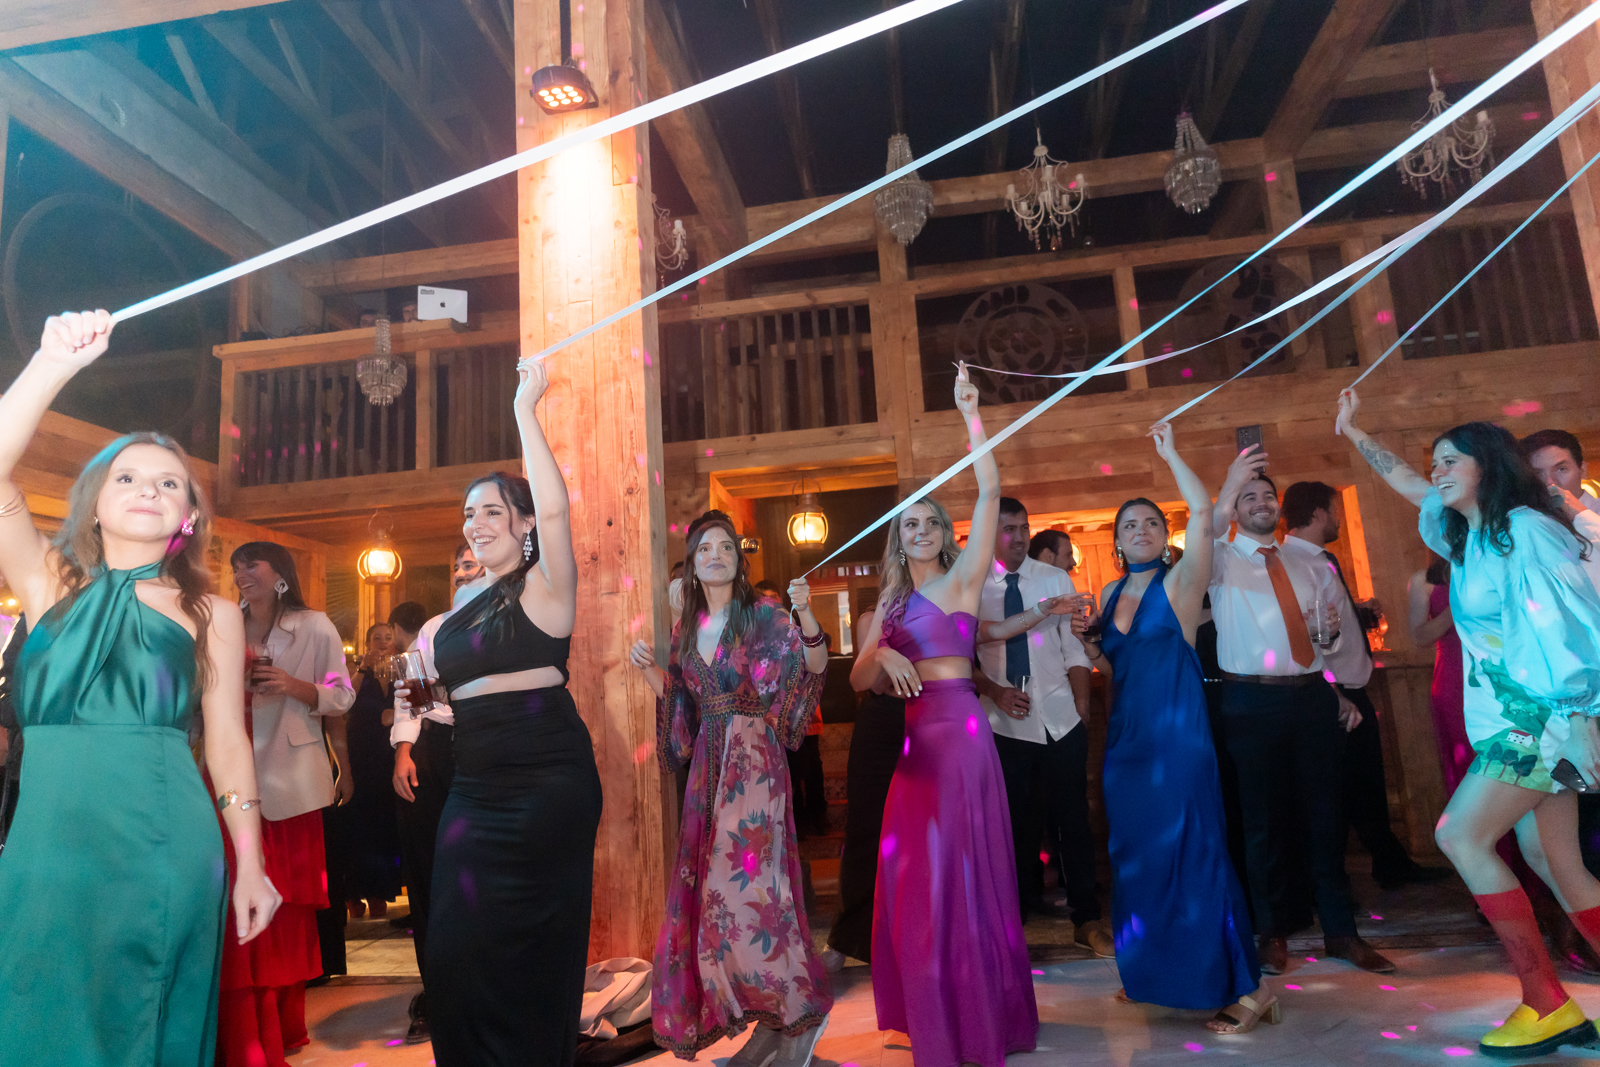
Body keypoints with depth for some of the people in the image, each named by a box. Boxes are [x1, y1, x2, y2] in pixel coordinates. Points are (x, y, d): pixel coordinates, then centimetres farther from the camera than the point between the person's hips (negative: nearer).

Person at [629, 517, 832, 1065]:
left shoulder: (764, 613, -3)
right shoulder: (686, 629, 12)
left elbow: (815, 667, -15)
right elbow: (678, 702, 17)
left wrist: (805, 614, -29)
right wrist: (650, 670, 3)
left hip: (754, 762, -6)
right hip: (707, 765, 6)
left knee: (746, 883, -9)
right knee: (710, 890, 8)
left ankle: (804, 1011, 11)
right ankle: (772, 1018, 23)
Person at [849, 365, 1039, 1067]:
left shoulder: (963, 578, 0)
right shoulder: (891, 601, 15)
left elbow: (989, 492, -10)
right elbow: (860, 681, 10)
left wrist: (970, 415, -11)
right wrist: (882, 654, -11)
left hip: (959, 730, -6)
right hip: (914, 738, 6)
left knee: (959, 870, -1)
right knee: (916, 874, 12)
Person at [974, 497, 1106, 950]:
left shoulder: (1056, 579, 3)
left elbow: (1074, 648, 3)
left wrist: (1082, 705, -4)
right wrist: (992, 689, -12)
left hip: (1059, 719, 1)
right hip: (1005, 722, 0)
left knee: (1072, 818, 5)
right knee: (1016, 819, 11)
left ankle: (1087, 918, 19)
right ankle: (1028, 898, 30)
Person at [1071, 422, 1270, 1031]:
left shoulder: (1181, 582, -5)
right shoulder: (1112, 594, 11)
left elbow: (1203, 512, -20)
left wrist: (1170, 454, -11)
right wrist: (1087, 640, -1)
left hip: (1177, 736, -6)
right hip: (1126, 737, 6)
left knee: (1190, 854, -4)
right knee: (1136, 856, 14)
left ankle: (1246, 988, 10)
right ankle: (1155, 974, 31)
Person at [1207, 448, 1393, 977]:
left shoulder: (1309, 565, 17)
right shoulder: (1222, 561, 4)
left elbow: (1342, 634, 20)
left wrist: (1335, 629, -4)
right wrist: (1229, 488, -36)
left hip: (1313, 698, 4)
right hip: (1253, 702, -3)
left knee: (1325, 814, 8)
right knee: (1264, 819, 3)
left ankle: (1340, 931, 21)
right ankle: (1273, 932, 16)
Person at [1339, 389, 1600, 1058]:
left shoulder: (1525, 528, -11)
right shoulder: (1468, 534, 14)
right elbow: (1406, 484, 29)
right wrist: (1353, 432, 33)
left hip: (1543, 716, -8)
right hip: (1511, 717, 8)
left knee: (1460, 834, -12)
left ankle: (1545, 1002, -2)